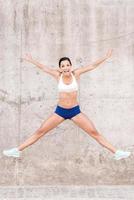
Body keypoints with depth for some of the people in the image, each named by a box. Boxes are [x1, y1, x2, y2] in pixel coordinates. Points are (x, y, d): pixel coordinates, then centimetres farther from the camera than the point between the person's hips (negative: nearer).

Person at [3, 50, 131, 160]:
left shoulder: (76, 73, -7)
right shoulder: (58, 76, -5)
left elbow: (92, 66, -6)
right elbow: (44, 68, 4)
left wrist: (106, 57, -8)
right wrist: (31, 60, 10)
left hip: (75, 111, -1)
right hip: (60, 111, 1)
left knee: (94, 132, -2)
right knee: (40, 131, 1)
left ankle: (116, 153, 3)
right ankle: (18, 150, 8)